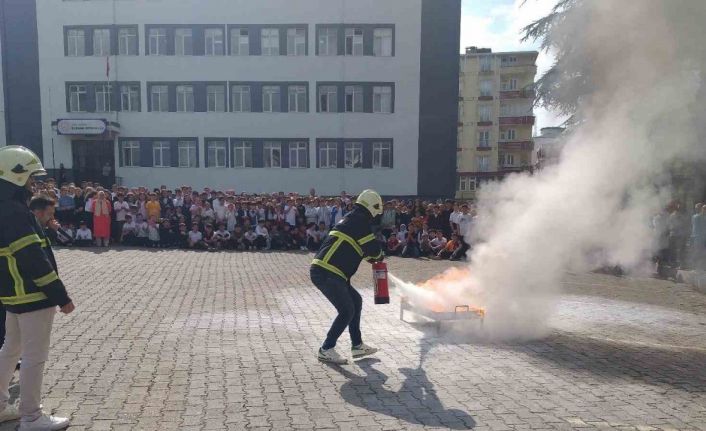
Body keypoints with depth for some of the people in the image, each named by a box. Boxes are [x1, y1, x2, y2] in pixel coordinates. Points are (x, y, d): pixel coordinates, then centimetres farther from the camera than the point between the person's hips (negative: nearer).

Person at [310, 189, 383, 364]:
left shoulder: (351, 219, 22)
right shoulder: (359, 220, -8)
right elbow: (373, 249, -9)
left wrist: (371, 256, 26)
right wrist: (379, 256, 12)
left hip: (324, 271, 10)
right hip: (326, 273, -10)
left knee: (356, 301, 17)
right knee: (347, 310, -6)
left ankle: (357, 346, 25)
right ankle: (326, 350, 4)